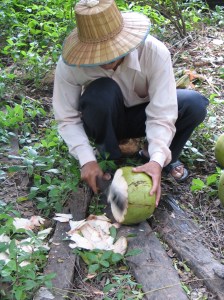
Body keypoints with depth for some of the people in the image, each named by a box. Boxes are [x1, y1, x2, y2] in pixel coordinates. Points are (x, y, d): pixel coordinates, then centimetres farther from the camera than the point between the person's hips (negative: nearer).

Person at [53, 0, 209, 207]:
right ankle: (110, 160, -11)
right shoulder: (70, 64, -29)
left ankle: (164, 158, 1)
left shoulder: (155, 52, -31)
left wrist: (158, 159, -45)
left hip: (141, 115, 1)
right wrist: (87, 159, -31)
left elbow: (161, 115, -31)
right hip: (103, 121, -1)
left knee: (195, 104, -26)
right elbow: (68, 119, -19)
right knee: (102, 92, -36)